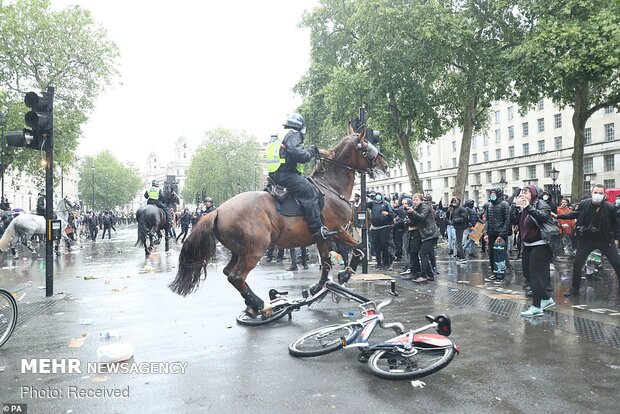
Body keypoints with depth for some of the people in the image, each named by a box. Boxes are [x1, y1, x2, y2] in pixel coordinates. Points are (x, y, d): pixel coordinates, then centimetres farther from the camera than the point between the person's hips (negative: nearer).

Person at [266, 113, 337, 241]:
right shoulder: (293, 135, -6)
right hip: (287, 174, -11)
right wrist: (311, 151, -1)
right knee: (309, 193, -17)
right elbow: (300, 156, -19)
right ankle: (318, 229, -24)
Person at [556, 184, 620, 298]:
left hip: (605, 240, -1)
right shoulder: (584, 204, -9)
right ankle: (574, 289, 17)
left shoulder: (610, 207, -13)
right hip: (586, 239, 1)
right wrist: (559, 216, 8)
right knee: (577, 264, 2)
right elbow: (576, 214, 11)